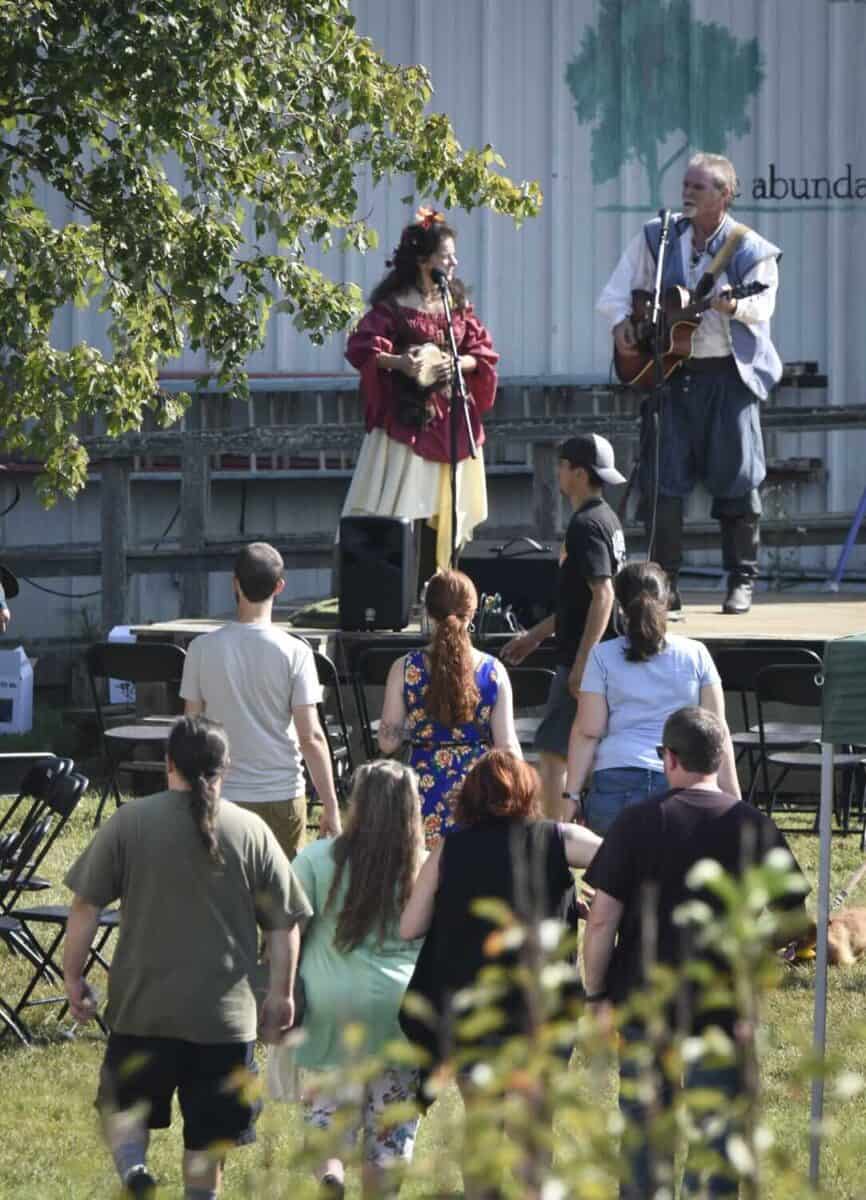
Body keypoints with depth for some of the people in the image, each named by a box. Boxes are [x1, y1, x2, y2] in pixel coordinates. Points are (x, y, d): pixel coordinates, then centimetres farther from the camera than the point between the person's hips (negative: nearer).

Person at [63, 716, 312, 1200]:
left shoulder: (130, 823, -5)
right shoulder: (251, 832, -3)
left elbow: (86, 907, -4)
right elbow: (285, 924, 1)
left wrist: (74, 978, 7)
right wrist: (281, 994, 13)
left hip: (143, 1004, 0)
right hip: (226, 1011, 0)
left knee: (125, 1105, 15)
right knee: (209, 1127, 12)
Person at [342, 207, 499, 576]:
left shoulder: (457, 304, 11)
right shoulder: (392, 305, -4)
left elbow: (483, 353, 10)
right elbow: (360, 347, -11)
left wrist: (458, 363, -10)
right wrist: (398, 362, -25)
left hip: (449, 418, 5)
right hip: (407, 417, -5)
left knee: (442, 506, 3)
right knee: (402, 508, -10)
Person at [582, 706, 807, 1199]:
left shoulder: (638, 823, -9)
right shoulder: (756, 827, -5)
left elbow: (602, 918, -10)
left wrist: (596, 992, 1)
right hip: (725, 1007, 0)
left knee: (645, 1128, 11)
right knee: (717, 1128, 7)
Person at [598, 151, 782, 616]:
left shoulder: (752, 250, -3)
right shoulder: (657, 237, 6)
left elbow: (761, 307, -13)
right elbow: (618, 289, 11)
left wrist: (733, 306, -33)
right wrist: (621, 321, -7)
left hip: (727, 373, -3)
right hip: (667, 371, 3)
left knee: (737, 480, -2)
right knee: (661, 479, -1)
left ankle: (742, 581, 9)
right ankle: (666, 584, 6)